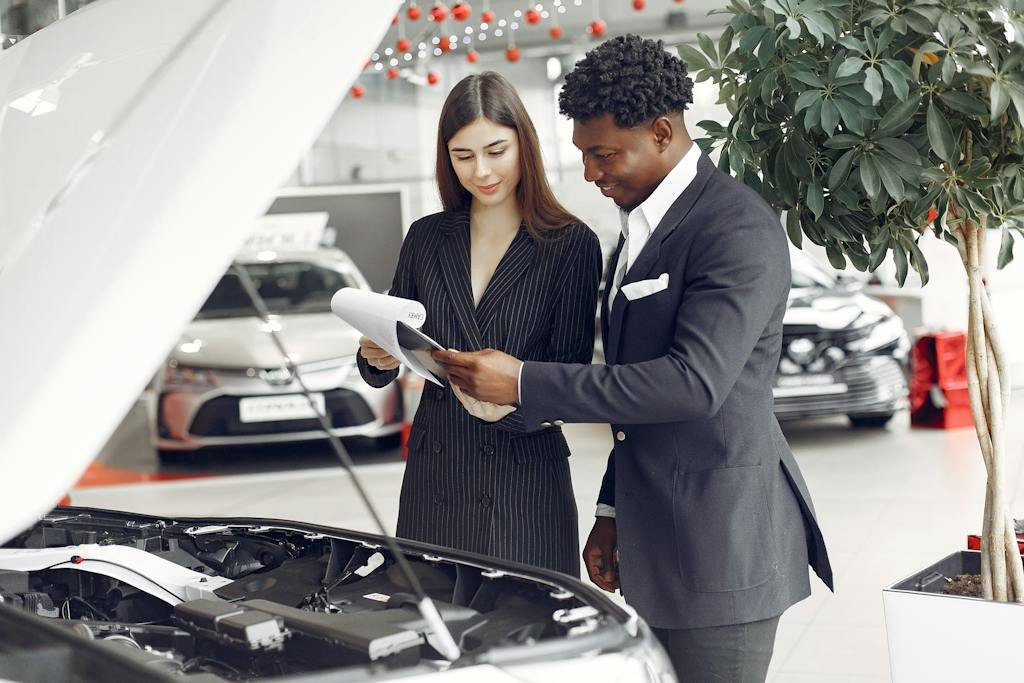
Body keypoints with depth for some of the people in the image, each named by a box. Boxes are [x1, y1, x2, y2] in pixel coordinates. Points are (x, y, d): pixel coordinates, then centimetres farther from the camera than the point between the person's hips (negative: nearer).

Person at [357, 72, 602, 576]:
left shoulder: (572, 244, -2)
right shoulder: (426, 237, 8)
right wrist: (377, 358, -12)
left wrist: (513, 402, -26)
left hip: (525, 481, -3)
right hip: (434, 477, 3)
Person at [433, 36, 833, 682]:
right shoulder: (642, 223, 14)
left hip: (720, 541, -9)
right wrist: (612, 510, 19)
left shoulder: (738, 226, -16)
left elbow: (693, 381, -26)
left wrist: (526, 383, -23)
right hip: (653, 538, 9)